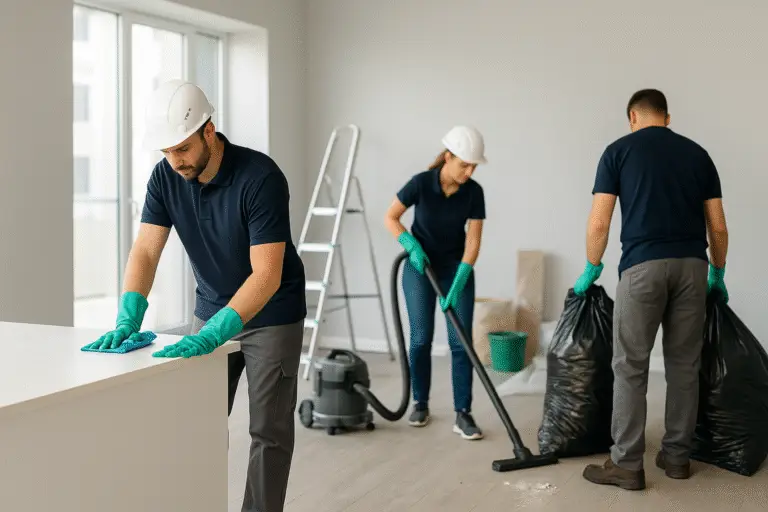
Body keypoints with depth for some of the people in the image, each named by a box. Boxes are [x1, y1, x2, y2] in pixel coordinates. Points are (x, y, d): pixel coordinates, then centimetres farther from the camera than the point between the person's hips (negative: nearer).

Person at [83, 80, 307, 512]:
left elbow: (266, 274, -32)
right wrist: (128, 319, -31)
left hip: (273, 315, -5)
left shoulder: (261, 177, -29)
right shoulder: (165, 177, -11)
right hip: (212, 312, 5)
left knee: (268, 429, 1)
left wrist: (212, 335, -40)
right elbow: (145, 251, -15)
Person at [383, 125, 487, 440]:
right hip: (419, 266, -1)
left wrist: (458, 285, -24)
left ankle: (463, 414, -4)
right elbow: (390, 218, -8)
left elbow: (473, 242, -15)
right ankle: (420, 403, 17)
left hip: (457, 268, 1)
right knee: (421, 337, -1)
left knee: (461, 340, -7)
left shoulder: (474, 192, -14)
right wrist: (412, 247, -22)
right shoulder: (420, 183, -19)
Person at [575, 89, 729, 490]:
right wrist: (718, 274, 26)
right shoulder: (697, 153, 16)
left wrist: (592, 269, 13)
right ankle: (677, 456, 20)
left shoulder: (619, 150, 6)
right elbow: (718, 227, 13)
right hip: (692, 265, 4)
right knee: (684, 364, 12)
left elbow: (599, 223, 0)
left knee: (631, 367, 1)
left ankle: (627, 464, 3)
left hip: (643, 265, -4)